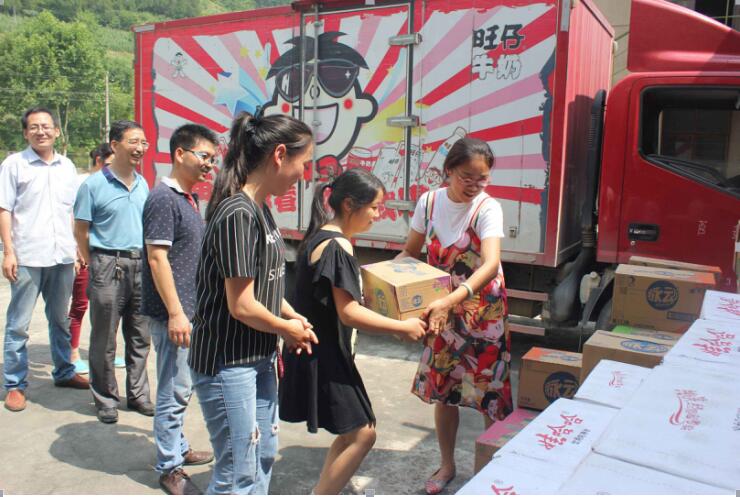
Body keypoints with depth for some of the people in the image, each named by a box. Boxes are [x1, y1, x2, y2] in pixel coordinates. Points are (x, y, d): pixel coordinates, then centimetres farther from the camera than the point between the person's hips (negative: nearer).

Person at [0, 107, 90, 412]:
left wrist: (78, 245, 11)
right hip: (27, 257, -4)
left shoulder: (67, 166, 10)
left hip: (62, 256, 4)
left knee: (60, 319, 16)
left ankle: (64, 372, 29)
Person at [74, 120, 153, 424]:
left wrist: (147, 260, 12)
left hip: (140, 265, 5)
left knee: (140, 337, 11)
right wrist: (94, 265, -1)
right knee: (104, 339, 5)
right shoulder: (94, 185, -6)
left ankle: (137, 395, 24)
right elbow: (81, 230, -2)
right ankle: (106, 400, 19)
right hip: (109, 265, -5)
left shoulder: (142, 184, 11)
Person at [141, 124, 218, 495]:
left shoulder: (188, 197, 12)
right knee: (174, 391, 2)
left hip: (189, 310, 9)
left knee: (179, 388, 20)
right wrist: (175, 313, -21)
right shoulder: (163, 199, -16)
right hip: (172, 313, -9)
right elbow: (157, 258, -20)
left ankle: (177, 447, 35)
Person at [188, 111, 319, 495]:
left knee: (263, 454, 22)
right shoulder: (238, 214, -23)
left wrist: (292, 316, 2)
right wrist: (287, 328, -7)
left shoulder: (259, 209, 6)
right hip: (227, 363, -9)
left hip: (258, 358, 9)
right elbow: (241, 305, -23)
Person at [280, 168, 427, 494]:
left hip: (318, 352, 10)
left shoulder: (319, 237, 9)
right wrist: (403, 327, -16)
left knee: (352, 432, 19)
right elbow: (349, 313, -23)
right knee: (362, 434, 0)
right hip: (325, 356, -10)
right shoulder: (337, 246, -21)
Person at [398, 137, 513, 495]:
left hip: (483, 310, -4)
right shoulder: (429, 202, -6)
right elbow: (410, 252, 5)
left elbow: (491, 265, -34)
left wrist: (451, 300, -48)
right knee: (442, 387, 12)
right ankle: (447, 465, 31)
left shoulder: (487, 209, -19)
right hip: (443, 308, 4)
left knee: (491, 392, 2)